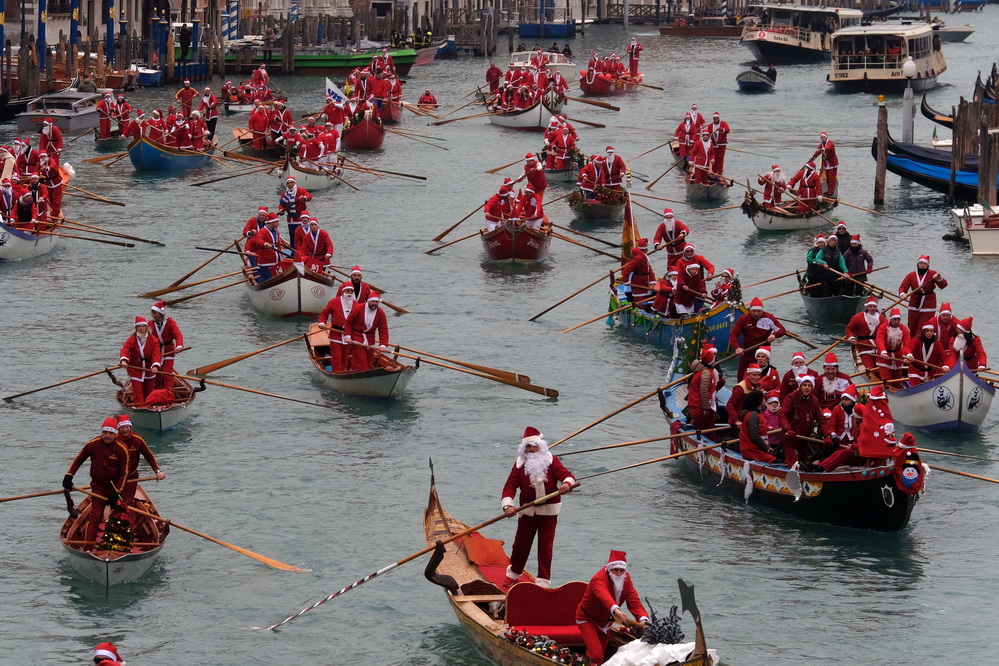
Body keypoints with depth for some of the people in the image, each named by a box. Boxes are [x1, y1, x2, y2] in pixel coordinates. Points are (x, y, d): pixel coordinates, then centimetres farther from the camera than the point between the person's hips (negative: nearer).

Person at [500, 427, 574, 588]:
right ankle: (513, 574, 32)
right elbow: (510, 486, -9)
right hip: (527, 511, 2)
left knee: (545, 547, 0)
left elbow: (566, 475, -17)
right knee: (521, 544, 11)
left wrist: (567, 483, -42)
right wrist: (507, 505, -25)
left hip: (548, 512, -2)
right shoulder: (519, 464, -2)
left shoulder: (551, 461, -5)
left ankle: (543, 581, 6)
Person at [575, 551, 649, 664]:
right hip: (587, 620, -7)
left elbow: (634, 601, -23)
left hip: (605, 622, 7)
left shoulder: (626, 579, -12)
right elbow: (604, 595, -55)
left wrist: (643, 618, -43)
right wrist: (616, 610, -76)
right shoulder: (598, 579, -33)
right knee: (596, 655, -23)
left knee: (601, 655, 16)